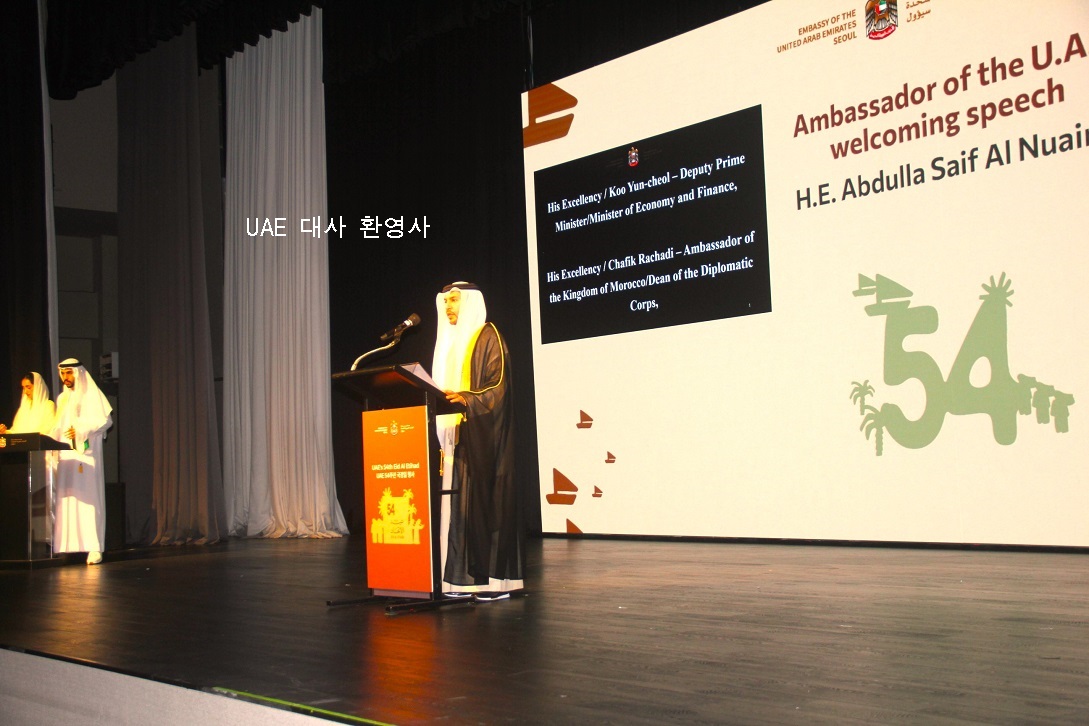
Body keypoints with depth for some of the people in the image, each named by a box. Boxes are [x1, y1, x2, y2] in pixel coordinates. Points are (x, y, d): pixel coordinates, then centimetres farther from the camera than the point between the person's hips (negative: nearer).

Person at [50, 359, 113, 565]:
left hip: (86, 454, -6)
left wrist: (81, 430, -19)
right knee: (66, 499, -2)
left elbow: (105, 420, -9)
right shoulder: (62, 399, 21)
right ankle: (68, 545, -2)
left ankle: (94, 547, -11)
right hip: (66, 455, 6)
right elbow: (58, 427, 22)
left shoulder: (92, 395, 1)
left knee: (88, 498, -10)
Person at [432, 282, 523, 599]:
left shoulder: (488, 336, -5)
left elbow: (498, 386, -14)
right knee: (458, 499, 3)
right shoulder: (448, 341, 20)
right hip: (452, 433, 8)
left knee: (486, 496, -8)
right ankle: (465, 577, 5)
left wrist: (467, 399, -29)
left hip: (482, 433, -8)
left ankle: (496, 577, -6)